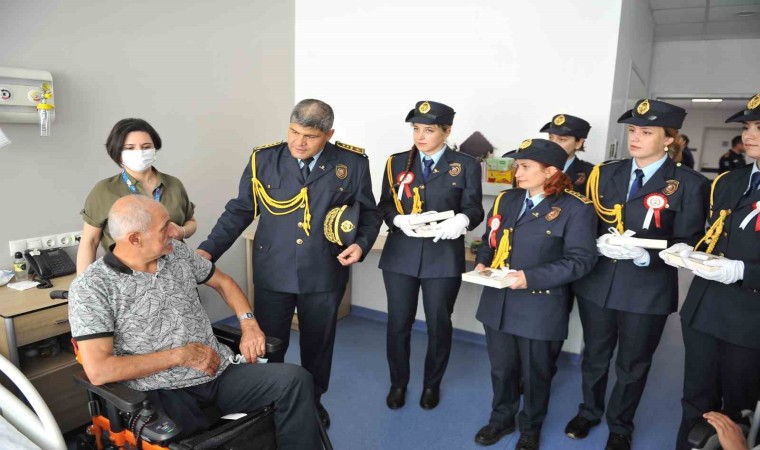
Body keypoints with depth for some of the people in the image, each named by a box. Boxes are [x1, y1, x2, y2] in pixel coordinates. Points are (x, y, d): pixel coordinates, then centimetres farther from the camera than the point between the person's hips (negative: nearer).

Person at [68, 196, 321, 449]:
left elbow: (223, 282, 20)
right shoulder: (91, 288, -9)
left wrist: (248, 324, 3)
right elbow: (98, 371, -14)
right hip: (164, 394, -4)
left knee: (295, 379, -16)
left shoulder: (177, 252, 6)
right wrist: (181, 355, -15)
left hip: (220, 372, 5)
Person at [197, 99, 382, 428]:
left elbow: (370, 212, 5)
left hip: (324, 274, 0)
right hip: (272, 274, 0)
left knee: (317, 345, 18)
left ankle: (314, 403, 44)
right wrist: (209, 249, -8)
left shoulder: (353, 163, -5)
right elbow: (239, 211, 1)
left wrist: (362, 244, -13)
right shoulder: (263, 160, -4)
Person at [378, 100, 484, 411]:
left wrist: (462, 220, -26)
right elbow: (385, 205, 5)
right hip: (401, 254, 2)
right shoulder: (397, 162, 7)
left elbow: (474, 209, -3)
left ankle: (432, 384, 36)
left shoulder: (466, 166, 1)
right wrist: (399, 220, -17)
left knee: (439, 325, 12)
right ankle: (398, 383, 33)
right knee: (398, 323, 10)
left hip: (443, 257, -1)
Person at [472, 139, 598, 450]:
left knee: (536, 373, 16)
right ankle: (501, 419, 43)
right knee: (501, 368, 19)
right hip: (498, 303, 5)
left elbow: (581, 260, -15)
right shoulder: (506, 199, 6)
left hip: (540, 309, -4)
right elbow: (489, 239, 15)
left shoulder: (576, 208, -12)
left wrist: (531, 277, -24)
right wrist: (482, 263, -6)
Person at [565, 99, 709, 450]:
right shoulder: (605, 173, 4)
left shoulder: (689, 184, -7)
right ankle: (589, 411, 44)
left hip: (647, 291, -3)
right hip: (597, 283, 3)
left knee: (632, 365, 16)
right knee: (594, 356, 20)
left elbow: (687, 245, -9)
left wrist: (644, 254, -26)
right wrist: (600, 243, -17)